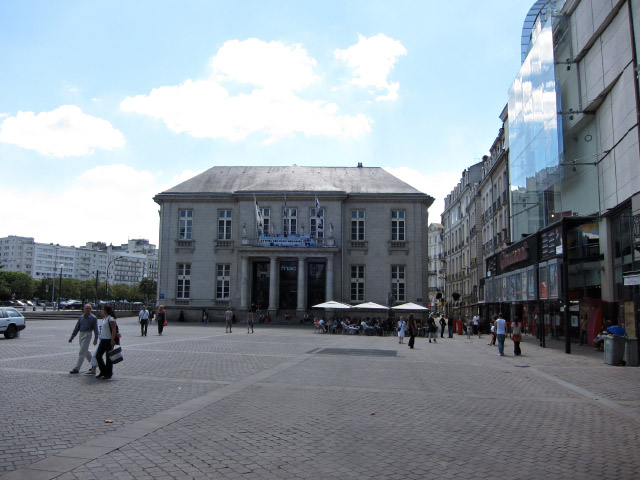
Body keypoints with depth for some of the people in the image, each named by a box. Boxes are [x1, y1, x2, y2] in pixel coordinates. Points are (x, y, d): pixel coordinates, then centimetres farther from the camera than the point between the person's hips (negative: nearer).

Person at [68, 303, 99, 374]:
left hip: (87, 335, -7)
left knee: (81, 353, -8)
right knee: (86, 352, 15)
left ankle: (76, 369, -7)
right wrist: (72, 337, 12)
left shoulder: (93, 318, -5)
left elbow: (95, 329, -6)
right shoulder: (81, 317, 10)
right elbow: (77, 328, 15)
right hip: (81, 335, 7)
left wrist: (95, 339, -12)